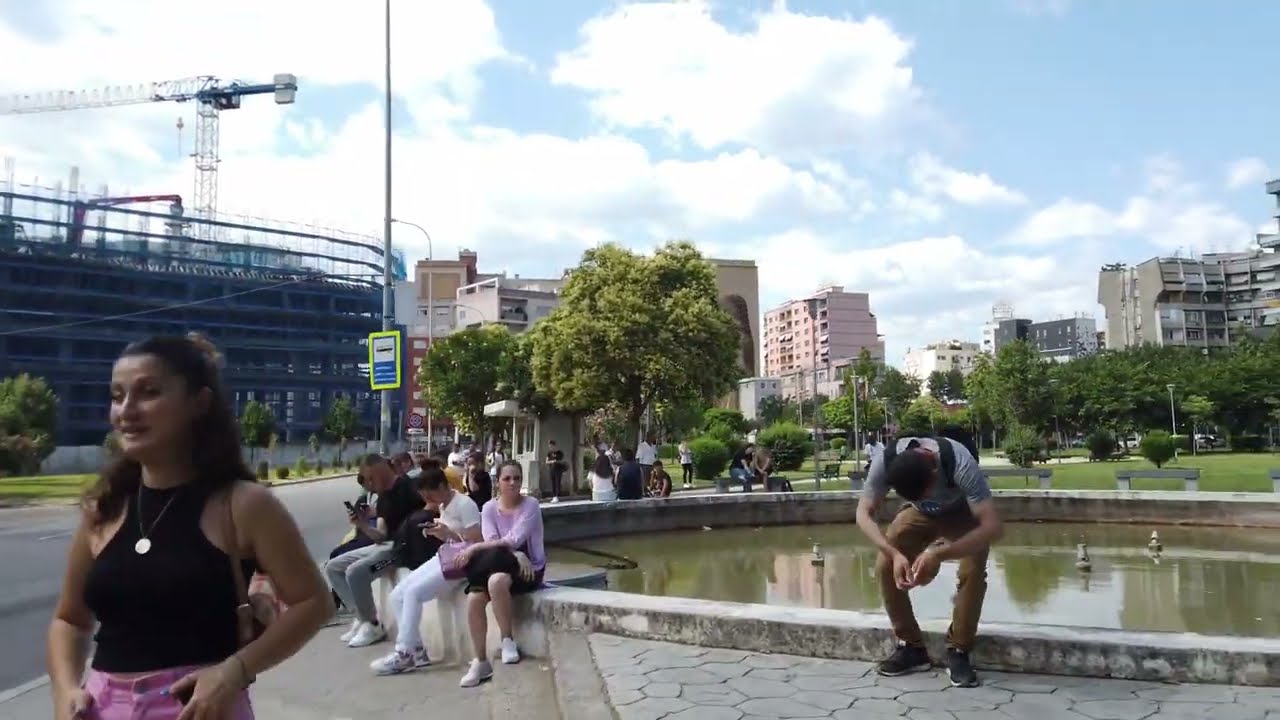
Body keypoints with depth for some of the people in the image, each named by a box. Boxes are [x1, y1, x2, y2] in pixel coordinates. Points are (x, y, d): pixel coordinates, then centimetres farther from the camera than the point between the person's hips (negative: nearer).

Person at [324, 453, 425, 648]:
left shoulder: (407, 487, -10)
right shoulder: (382, 498, 16)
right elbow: (381, 535, 10)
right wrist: (362, 525, -7)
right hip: (385, 544, 10)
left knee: (355, 571, -27)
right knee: (332, 567, 6)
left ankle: (373, 625, -8)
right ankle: (363, 616, 5)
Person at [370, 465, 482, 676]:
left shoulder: (464, 504, -14)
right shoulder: (444, 505, 13)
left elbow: (478, 543, -17)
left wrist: (449, 534, -23)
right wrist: (438, 532, 2)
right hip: (443, 558, 10)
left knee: (412, 593, -23)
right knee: (397, 595, -3)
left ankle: (404, 654, -14)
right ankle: (417, 650, -2)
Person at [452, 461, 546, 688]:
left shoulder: (530, 505, -10)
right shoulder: (489, 508, 3)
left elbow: (514, 541, -21)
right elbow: (492, 541, -10)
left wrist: (474, 548, -24)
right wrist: (516, 556, -28)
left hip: (529, 568, -4)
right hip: (500, 565, 4)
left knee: (497, 580, -36)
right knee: (474, 598, -24)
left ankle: (507, 641, -16)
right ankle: (480, 662, -9)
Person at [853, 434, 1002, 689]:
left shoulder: (960, 464, -43)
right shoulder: (885, 461, -35)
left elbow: (992, 527, -43)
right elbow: (864, 514, -26)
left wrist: (938, 554, -51)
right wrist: (894, 553, -42)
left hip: (963, 515, -2)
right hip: (919, 514, 3)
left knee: (973, 572, -26)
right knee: (885, 567, -15)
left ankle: (959, 651, -5)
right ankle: (912, 647, 3)